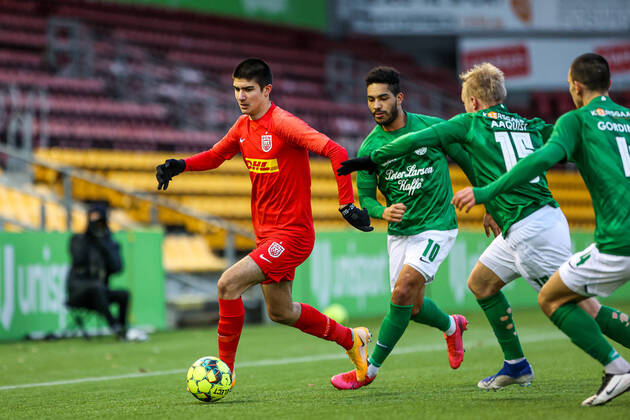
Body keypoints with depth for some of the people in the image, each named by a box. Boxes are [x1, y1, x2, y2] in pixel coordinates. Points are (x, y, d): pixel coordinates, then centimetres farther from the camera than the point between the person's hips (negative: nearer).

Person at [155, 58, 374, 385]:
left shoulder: (283, 124, -18)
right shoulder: (244, 126, 6)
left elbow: (336, 152, -25)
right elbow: (216, 155, 22)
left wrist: (346, 205, -30)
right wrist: (180, 165, 3)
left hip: (291, 233, -9)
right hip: (266, 233, 9)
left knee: (228, 284, -20)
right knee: (280, 312, 18)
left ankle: (224, 369, -8)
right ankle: (351, 339, 38)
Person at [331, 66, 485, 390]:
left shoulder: (433, 128, -8)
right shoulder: (370, 147, -3)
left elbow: (467, 162, 4)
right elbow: (364, 196, 1)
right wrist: (382, 212, -21)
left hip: (437, 226, -4)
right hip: (399, 232, 4)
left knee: (402, 293, -19)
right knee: (413, 307, 8)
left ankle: (370, 369, -10)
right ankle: (452, 326, 43)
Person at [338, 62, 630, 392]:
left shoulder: (471, 123, 2)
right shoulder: (532, 126, 17)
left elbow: (415, 140, -2)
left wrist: (371, 160, 7)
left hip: (528, 231, -8)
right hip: (548, 214, 8)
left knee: (579, 305, -7)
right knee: (480, 282, 21)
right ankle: (516, 365, 26)